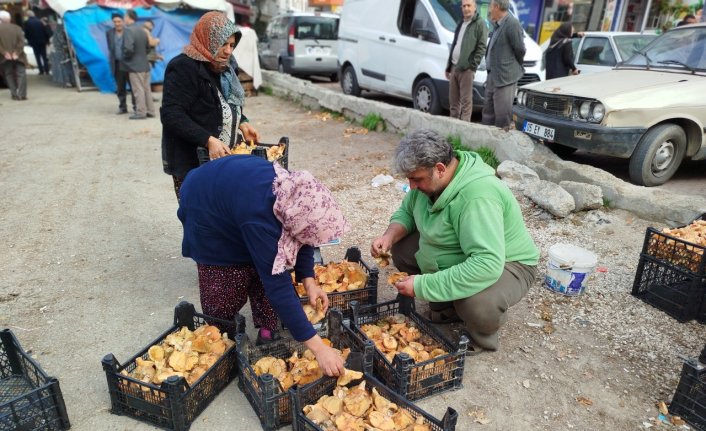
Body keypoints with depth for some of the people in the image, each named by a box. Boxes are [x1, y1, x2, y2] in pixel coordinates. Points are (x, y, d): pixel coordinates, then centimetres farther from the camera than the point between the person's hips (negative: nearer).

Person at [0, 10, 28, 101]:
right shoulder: (17, 28, 0)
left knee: (9, 75, 12)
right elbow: (21, 42, -8)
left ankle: (14, 94, 7)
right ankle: (21, 94, -9)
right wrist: (16, 53, -9)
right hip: (18, 56, 0)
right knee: (21, 74, 2)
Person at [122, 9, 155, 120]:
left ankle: (140, 112, 1)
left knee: (138, 90, -3)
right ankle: (150, 111, 16)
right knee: (147, 89, 11)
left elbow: (128, 49, -24)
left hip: (135, 65, -8)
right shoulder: (142, 30, 10)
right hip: (145, 64, 8)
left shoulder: (128, 30, -15)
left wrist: (125, 58, -7)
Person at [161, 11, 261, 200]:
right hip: (191, 165, -8)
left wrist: (242, 124, 6)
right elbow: (172, 115, -21)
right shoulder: (184, 68, -14)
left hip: (221, 157, 8)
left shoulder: (224, 67, 11)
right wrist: (209, 140, -29)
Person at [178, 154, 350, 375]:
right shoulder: (258, 218, -46)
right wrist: (317, 347, -44)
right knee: (226, 288, -3)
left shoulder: (294, 191, -26)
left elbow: (302, 239, -6)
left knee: (264, 267, -2)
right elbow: (278, 285, -45)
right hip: (206, 212, -6)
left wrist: (308, 280, -20)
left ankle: (267, 331, 11)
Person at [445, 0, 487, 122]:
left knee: (466, 100, -5)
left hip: (466, 69, -7)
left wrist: (473, 65, -17)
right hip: (454, 67, 8)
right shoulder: (460, 24, 20)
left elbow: (482, 47, -10)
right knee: (453, 99, 11)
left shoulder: (480, 24, -3)